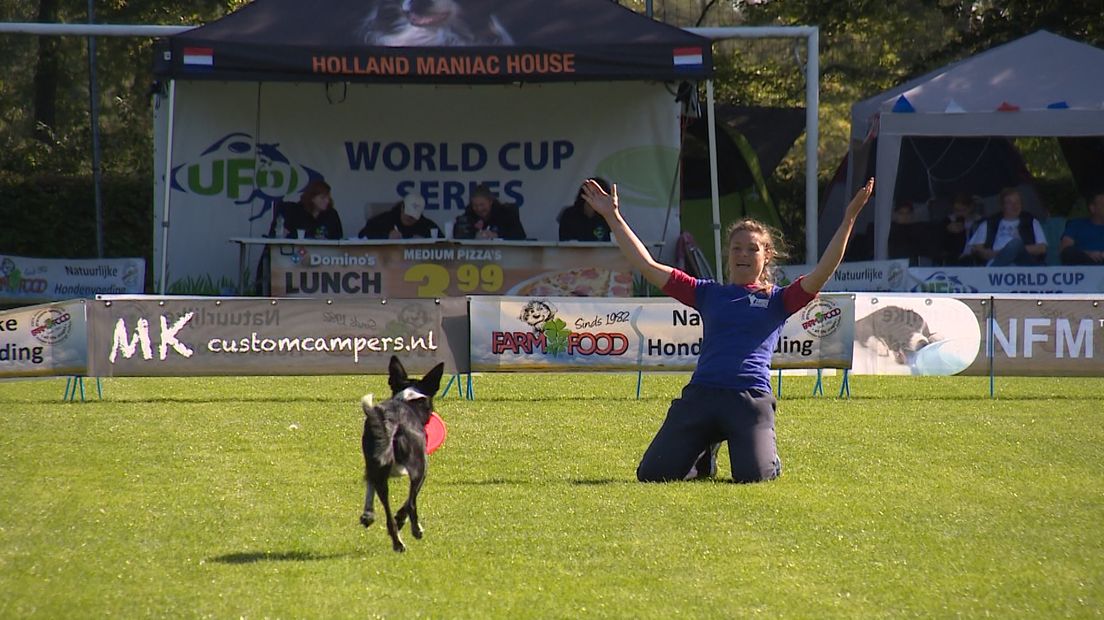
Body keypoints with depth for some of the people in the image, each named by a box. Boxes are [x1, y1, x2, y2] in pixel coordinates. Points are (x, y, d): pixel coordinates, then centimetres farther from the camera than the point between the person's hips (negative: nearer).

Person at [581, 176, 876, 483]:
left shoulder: (777, 299, 14)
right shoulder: (708, 294, 19)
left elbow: (821, 273, 0)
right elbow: (648, 266, 18)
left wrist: (848, 220, -9)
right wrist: (613, 218, 16)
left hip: (751, 397, -2)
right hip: (700, 394, 2)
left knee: (753, 475, -25)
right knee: (652, 474, -11)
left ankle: (770, 459, 17)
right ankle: (703, 456, 24)